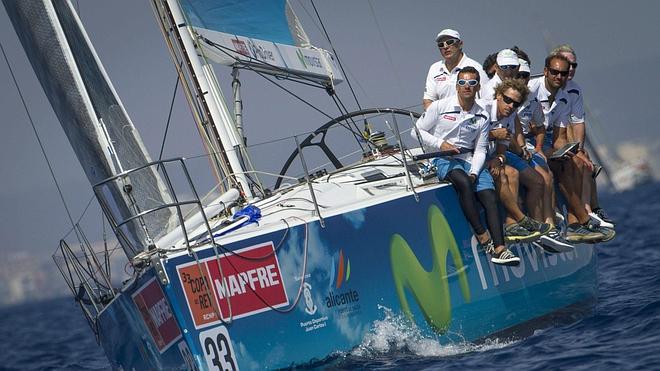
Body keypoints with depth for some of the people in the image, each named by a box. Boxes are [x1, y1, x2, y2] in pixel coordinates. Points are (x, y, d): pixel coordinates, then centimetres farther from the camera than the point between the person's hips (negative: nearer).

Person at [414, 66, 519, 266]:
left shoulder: (483, 116, 9)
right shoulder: (440, 107, 0)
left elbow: (480, 150, 9)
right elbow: (416, 131, 3)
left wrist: (474, 172, -9)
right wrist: (440, 144, -11)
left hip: (470, 160, 4)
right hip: (443, 159, -4)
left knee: (490, 197, -18)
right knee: (464, 183, -34)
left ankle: (499, 249, -26)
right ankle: (483, 237, -28)